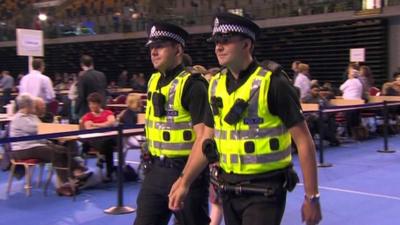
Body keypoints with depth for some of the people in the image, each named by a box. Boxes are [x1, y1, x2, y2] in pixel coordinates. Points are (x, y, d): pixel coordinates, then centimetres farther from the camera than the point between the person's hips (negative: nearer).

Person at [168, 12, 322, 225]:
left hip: (265, 191, -6)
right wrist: (184, 182, 9)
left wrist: (312, 197, -12)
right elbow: (208, 140, 12)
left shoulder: (273, 83, -14)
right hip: (229, 189, 6)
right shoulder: (216, 85, 4)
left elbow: (303, 141, -12)